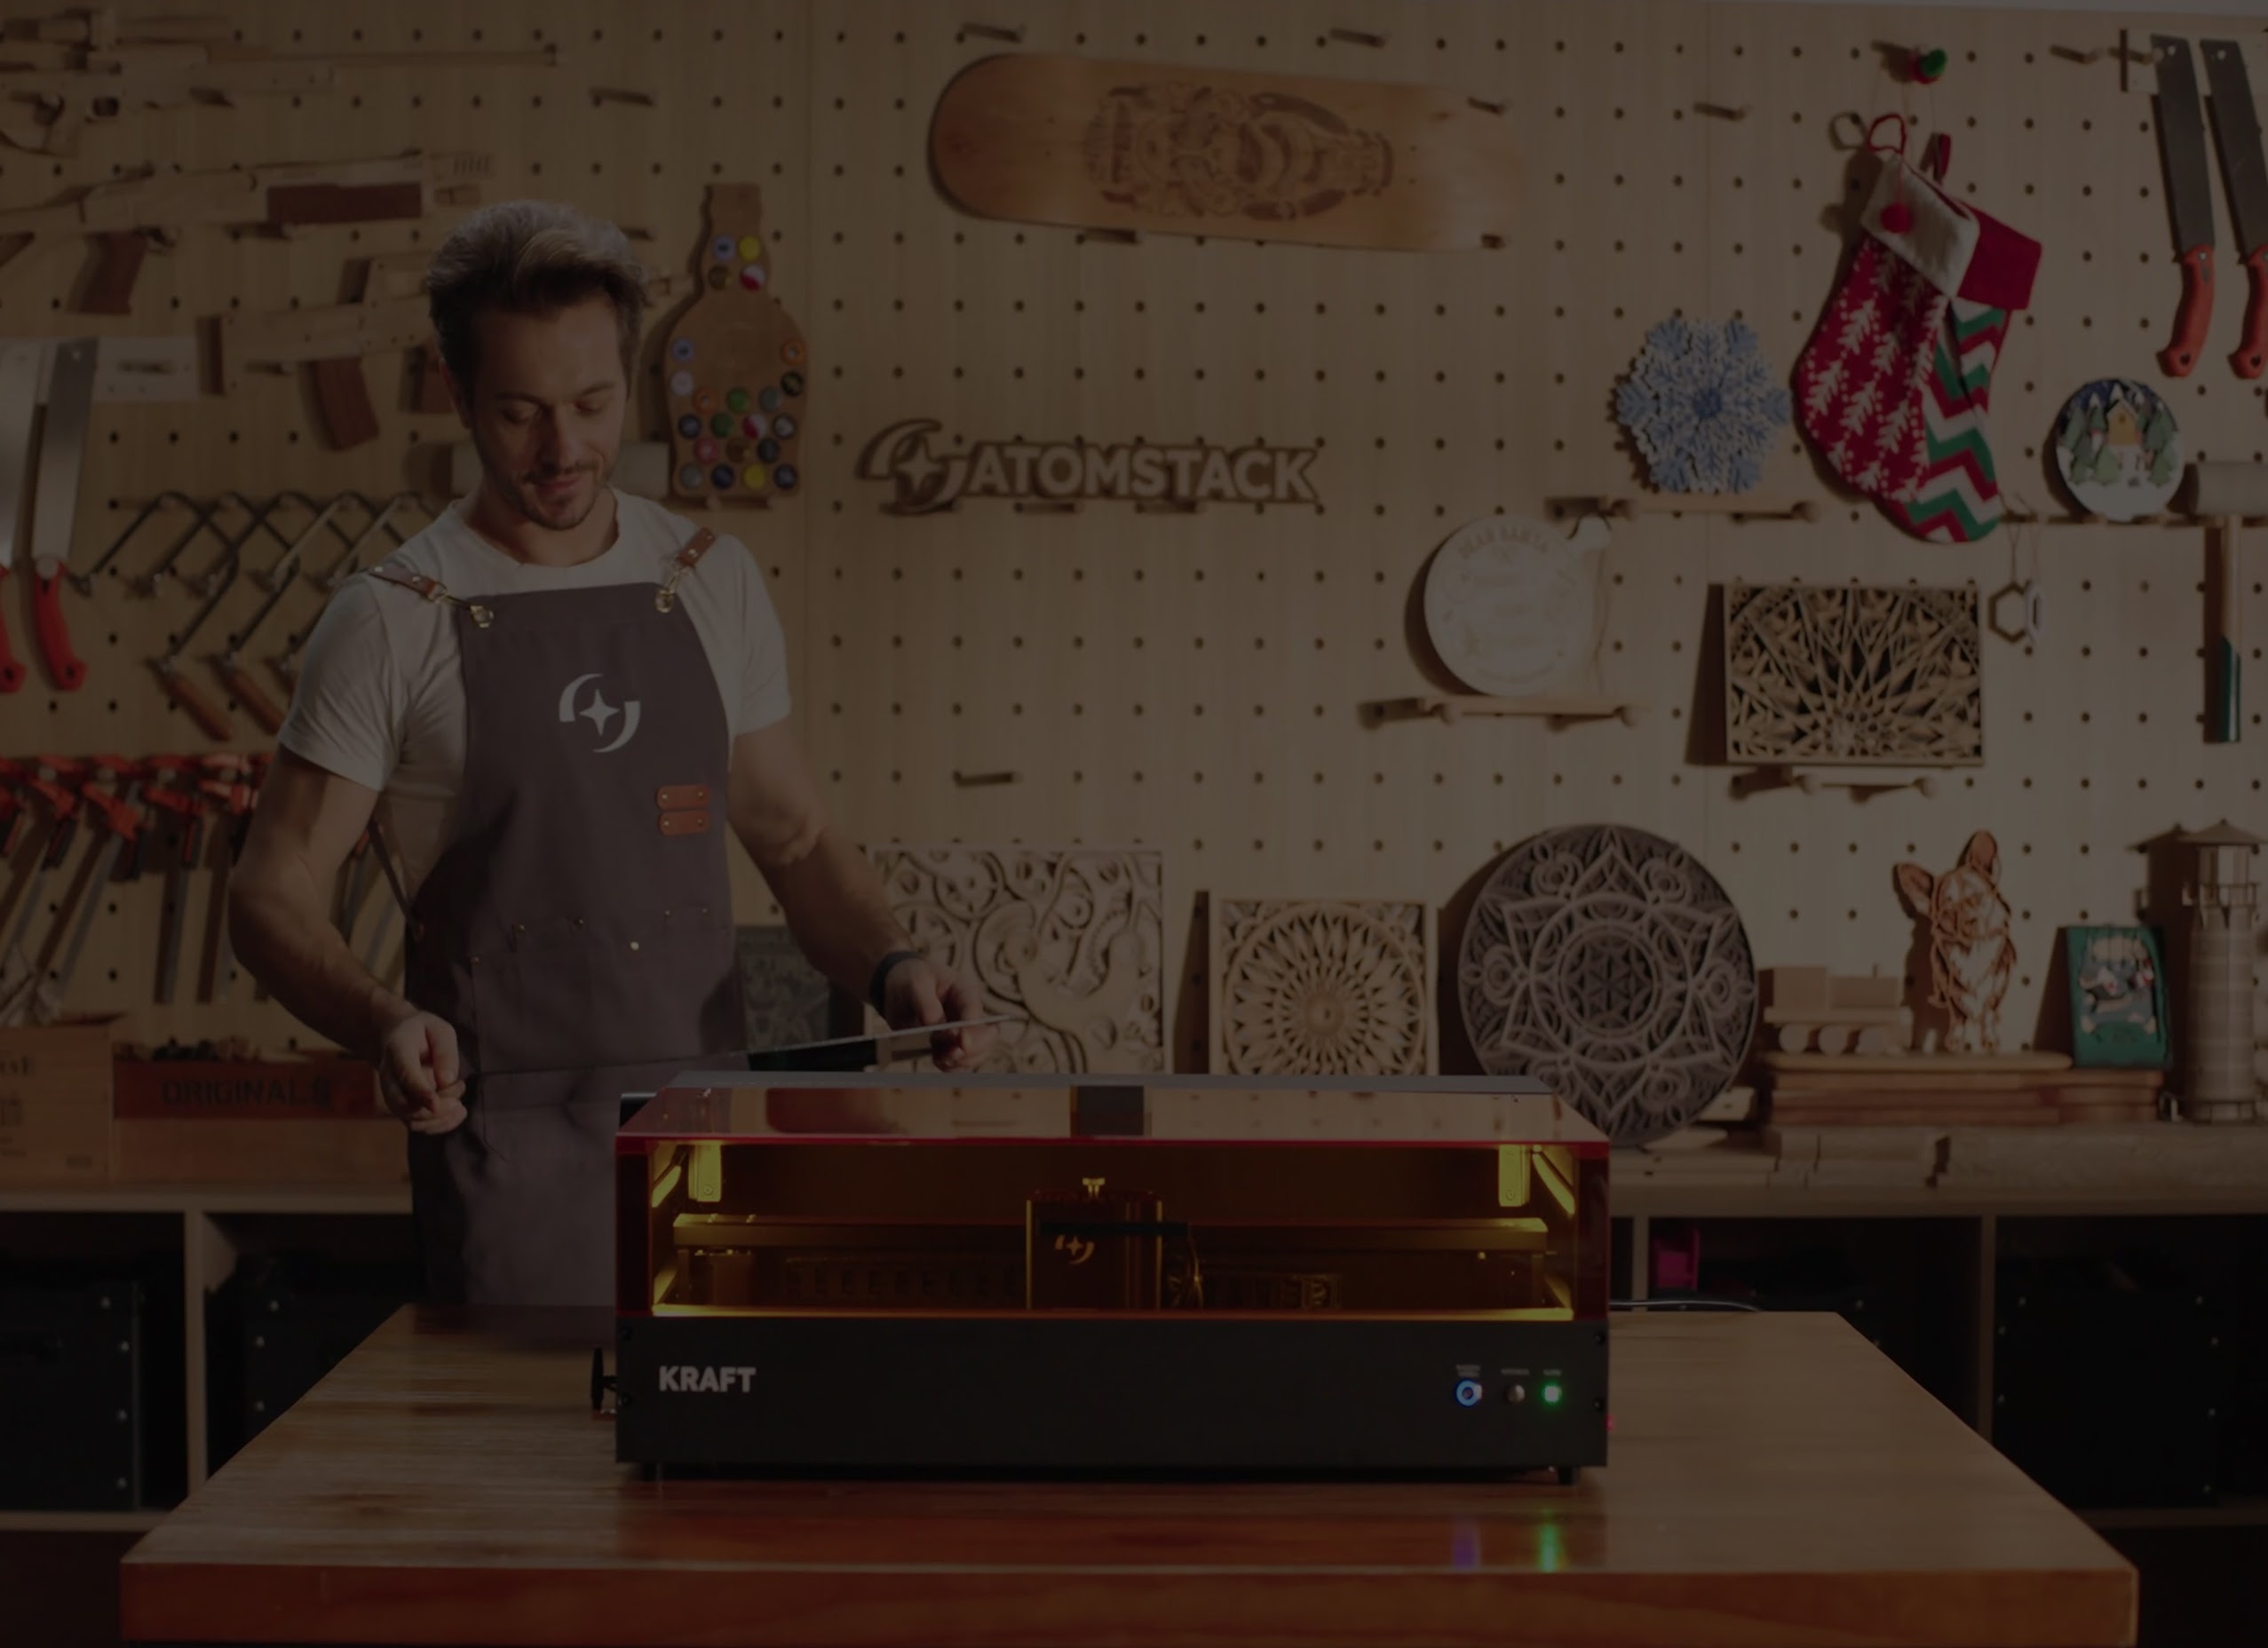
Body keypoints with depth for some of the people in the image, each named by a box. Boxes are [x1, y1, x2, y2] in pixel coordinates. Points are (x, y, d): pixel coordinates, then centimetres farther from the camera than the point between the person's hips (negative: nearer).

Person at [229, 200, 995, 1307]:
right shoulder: (396, 622, -5)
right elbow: (273, 894, -4)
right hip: (512, 1141, -4)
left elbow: (795, 838, 14)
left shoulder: (715, 584, 8)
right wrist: (382, 1024, -23)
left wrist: (890, 969, -5)